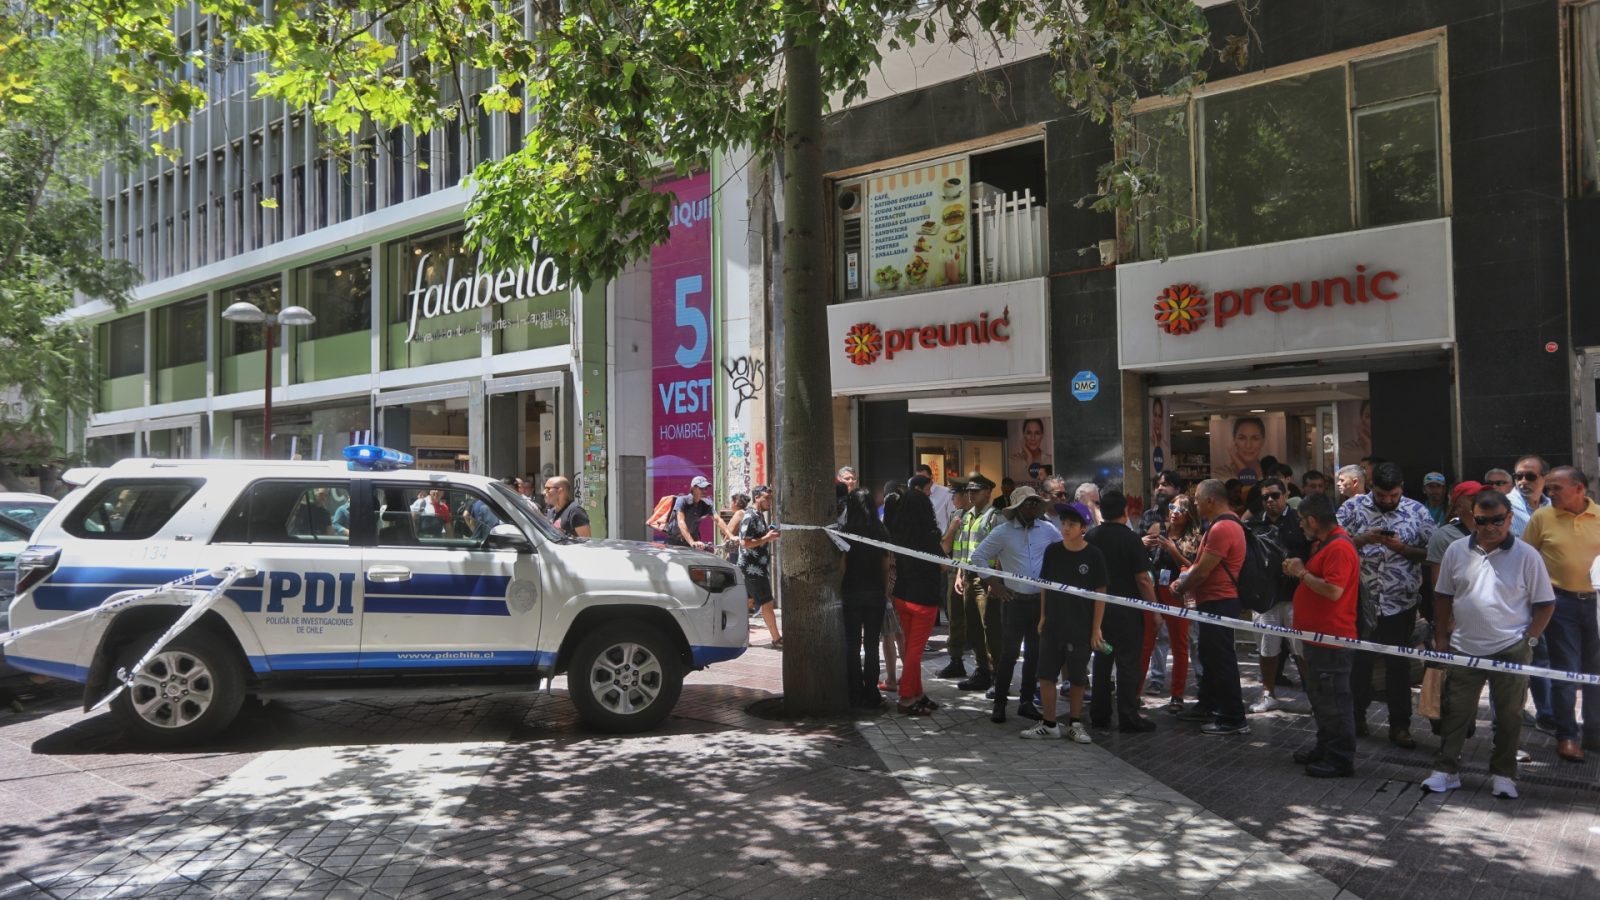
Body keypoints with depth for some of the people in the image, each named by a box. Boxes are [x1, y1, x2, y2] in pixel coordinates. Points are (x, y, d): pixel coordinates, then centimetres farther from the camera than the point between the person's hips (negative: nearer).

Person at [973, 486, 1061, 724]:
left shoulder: (1048, 530, 2)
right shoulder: (1003, 532, -6)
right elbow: (977, 557, -3)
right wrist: (994, 585, -8)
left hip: (1042, 600, 4)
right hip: (1015, 601, -4)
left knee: (1034, 653, 10)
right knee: (1009, 653, -3)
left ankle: (1026, 702, 21)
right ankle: (999, 704, 7)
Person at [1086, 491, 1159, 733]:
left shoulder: (1090, 537, 2)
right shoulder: (1130, 538, -13)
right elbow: (1143, 579, -15)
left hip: (1098, 607, 5)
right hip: (1126, 610, -5)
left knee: (1101, 660, 14)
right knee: (1128, 663, 1)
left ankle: (1099, 715, 19)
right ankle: (1128, 717, 3)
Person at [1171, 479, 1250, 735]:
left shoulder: (1222, 528, -21)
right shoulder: (1222, 525, 14)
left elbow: (1202, 571, -21)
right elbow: (1201, 563, 18)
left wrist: (1181, 589, -7)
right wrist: (1183, 580, 6)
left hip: (1219, 603, -11)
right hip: (1215, 601, 11)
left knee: (1221, 659, -5)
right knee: (1210, 656, 19)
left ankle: (1234, 718, 1)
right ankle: (1207, 705, 31)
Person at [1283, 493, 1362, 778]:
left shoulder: (1339, 547, -20)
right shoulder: (1322, 544, 14)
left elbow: (1333, 590, -28)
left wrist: (1302, 572, -17)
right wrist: (1298, 571, 6)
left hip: (1332, 639, -11)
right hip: (1316, 635, 11)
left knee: (1334, 701, -3)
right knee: (1319, 697, 20)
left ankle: (1340, 759, 5)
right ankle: (1324, 748, 31)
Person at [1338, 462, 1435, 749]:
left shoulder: (1418, 512, -1)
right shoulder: (1353, 507, -2)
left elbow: (1431, 553, 0)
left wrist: (1401, 548, -15)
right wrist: (1363, 539, -20)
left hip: (1401, 603, 0)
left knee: (1399, 664, 9)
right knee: (1359, 661, 12)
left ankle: (1400, 725, 19)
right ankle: (1356, 717, 28)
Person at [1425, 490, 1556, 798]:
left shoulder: (1526, 555, -5)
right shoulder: (1457, 551, 2)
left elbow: (1546, 604, 1)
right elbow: (1443, 597, 10)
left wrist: (1529, 640, -7)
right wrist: (1441, 639, 6)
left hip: (1510, 650, -2)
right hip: (1464, 649, 2)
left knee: (1509, 717, 9)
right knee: (1454, 713, 6)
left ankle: (1503, 775, 23)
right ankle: (1446, 770, 15)